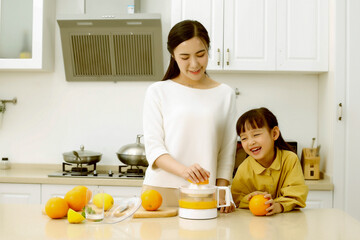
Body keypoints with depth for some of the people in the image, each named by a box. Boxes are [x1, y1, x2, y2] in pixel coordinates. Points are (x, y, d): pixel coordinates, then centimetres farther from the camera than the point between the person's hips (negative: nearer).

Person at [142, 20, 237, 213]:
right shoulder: (158, 92, 6)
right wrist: (184, 170, -19)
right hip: (161, 190, -1)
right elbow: (153, 148, -1)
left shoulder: (225, 95, 10)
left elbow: (227, 152, 9)